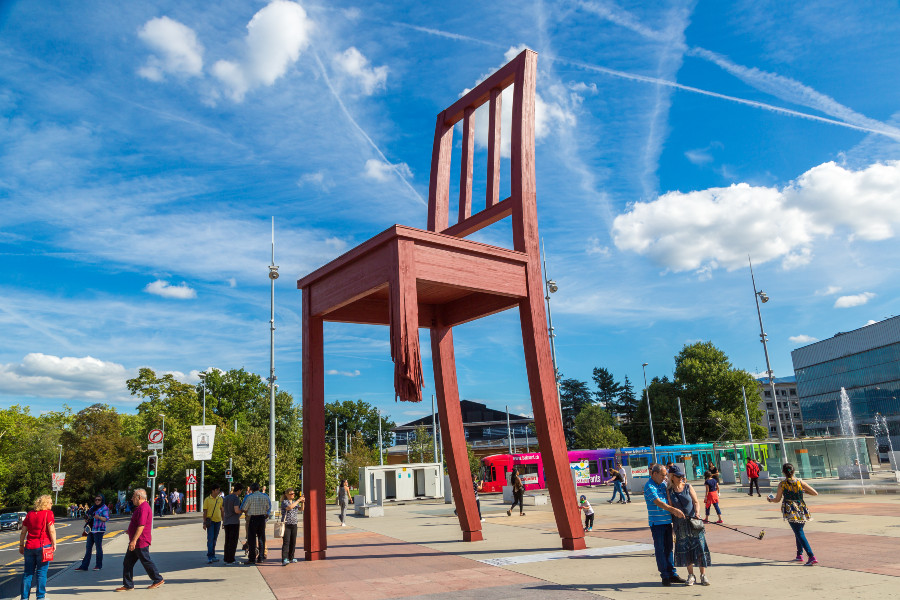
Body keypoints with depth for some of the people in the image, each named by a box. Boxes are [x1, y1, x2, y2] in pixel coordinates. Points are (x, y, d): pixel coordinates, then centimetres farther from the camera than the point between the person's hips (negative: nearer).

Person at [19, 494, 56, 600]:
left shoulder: (30, 513, 9)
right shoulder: (48, 513, -6)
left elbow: (23, 532, 10)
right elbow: (51, 530, -11)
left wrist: (21, 545, 17)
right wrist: (54, 544, -3)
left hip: (29, 547, 4)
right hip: (43, 546, -4)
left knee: (28, 572, 12)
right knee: (41, 572, 3)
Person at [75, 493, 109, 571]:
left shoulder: (104, 508, -4)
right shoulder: (93, 507, 18)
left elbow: (106, 518, -13)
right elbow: (89, 516, 25)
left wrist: (99, 517, -30)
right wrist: (87, 519, 2)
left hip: (99, 530, -7)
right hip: (91, 530, 7)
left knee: (98, 547, 0)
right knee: (88, 547, 7)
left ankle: (98, 565, 10)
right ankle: (84, 566, 12)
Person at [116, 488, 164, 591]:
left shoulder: (143, 508, -21)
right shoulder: (140, 507, 15)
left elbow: (141, 526, -27)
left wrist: (134, 540, -30)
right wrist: (130, 531, 34)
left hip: (141, 542, -10)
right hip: (135, 542, 10)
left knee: (146, 562, 1)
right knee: (127, 562, 10)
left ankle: (158, 580, 14)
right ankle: (128, 585, 16)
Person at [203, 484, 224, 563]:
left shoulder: (220, 499, 7)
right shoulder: (207, 499, -3)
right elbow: (205, 511, -2)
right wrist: (204, 522, -6)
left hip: (218, 521, 4)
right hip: (210, 521, -4)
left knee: (215, 539, 9)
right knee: (210, 538, -9)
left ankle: (213, 556, 16)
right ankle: (209, 556, -7)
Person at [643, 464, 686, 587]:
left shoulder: (663, 483, 11)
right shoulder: (649, 486, -13)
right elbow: (658, 502, -22)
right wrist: (673, 509, -31)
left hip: (667, 521, 7)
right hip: (657, 522, -7)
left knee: (669, 548, 12)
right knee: (660, 549, 1)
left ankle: (672, 574, 20)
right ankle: (665, 576, 8)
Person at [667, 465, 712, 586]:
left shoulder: (688, 487, 2)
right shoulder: (669, 491, 3)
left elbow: (696, 502, -2)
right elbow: (670, 507, 3)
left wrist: (696, 513, -17)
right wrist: (676, 512, -14)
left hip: (693, 522, -1)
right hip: (680, 525, 1)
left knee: (699, 546, -4)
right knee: (684, 549, 2)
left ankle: (703, 575, 7)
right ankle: (691, 575, 15)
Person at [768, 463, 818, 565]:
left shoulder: (782, 484, -3)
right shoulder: (800, 482, 2)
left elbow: (777, 499, 5)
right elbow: (815, 493, 2)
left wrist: (770, 499, 26)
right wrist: (804, 491, 16)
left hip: (791, 511, -4)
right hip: (802, 510, 4)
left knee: (800, 534, -7)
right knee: (799, 532, 21)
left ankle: (812, 557, -18)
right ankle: (799, 555, 27)